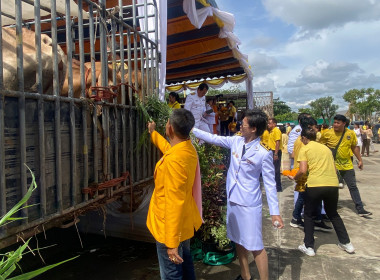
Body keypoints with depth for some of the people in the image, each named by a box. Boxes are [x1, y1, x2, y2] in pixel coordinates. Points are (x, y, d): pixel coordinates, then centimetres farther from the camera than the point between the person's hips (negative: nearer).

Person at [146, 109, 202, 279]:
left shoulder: (174, 160, -32)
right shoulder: (188, 149, -2)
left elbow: (174, 203, -31)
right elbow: (169, 148, 23)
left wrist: (172, 242, -25)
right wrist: (153, 133, 39)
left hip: (171, 227, -9)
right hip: (184, 222, 9)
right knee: (185, 264, 27)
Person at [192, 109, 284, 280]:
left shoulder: (264, 153, -17)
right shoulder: (236, 141, -1)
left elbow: (270, 184, -14)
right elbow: (214, 138, 8)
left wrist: (275, 212, -16)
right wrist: (192, 130, 8)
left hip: (249, 204, -6)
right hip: (232, 199, 7)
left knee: (255, 246, 0)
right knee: (238, 241, 19)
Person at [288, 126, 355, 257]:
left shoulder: (305, 149, 3)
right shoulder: (325, 147, 19)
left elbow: (303, 170, -6)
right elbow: (332, 167, 18)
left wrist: (294, 178, 11)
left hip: (315, 185, -5)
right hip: (333, 184, 5)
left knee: (309, 215, 16)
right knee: (333, 213, 29)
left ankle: (309, 247, 17)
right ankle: (346, 243, 32)